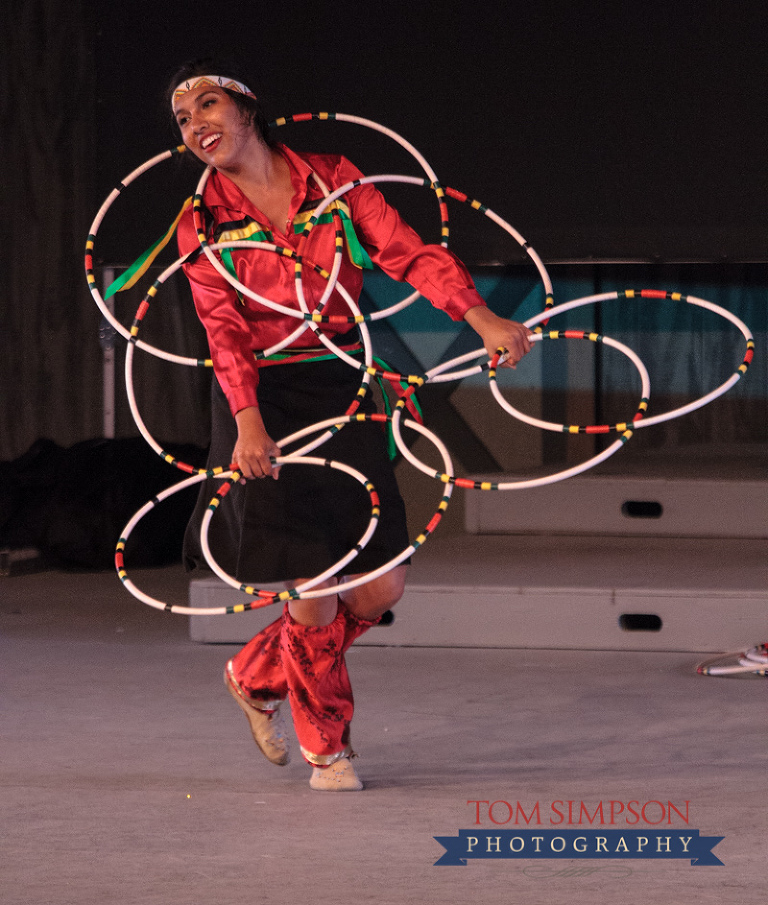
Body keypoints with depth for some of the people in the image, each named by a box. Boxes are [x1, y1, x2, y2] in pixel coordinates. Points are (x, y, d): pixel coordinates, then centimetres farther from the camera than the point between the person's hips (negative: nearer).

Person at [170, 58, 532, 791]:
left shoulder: (333, 181, 2)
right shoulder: (203, 225, -2)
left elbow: (406, 253, -7)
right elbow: (224, 330, -12)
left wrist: (482, 318, -22)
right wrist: (249, 423, -28)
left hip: (341, 398, 3)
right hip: (264, 405, -3)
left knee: (377, 591, 2)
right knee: (314, 590, -5)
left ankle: (257, 676, 28)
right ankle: (325, 746, 19)